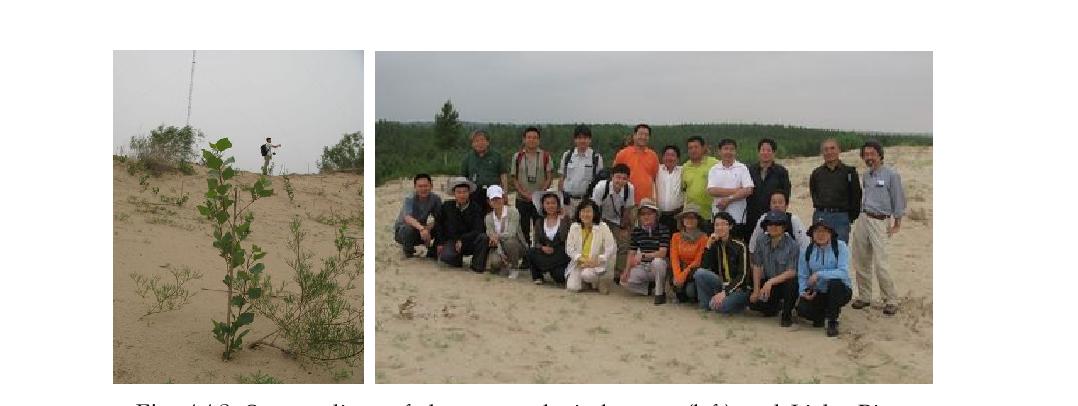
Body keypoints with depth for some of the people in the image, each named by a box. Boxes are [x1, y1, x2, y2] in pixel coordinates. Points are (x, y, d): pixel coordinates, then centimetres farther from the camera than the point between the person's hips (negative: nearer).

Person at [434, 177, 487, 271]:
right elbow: (438, 224, 14)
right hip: (451, 241, 0)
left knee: (483, 237, -31)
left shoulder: (476, 208, -5)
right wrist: (440, 243, 8)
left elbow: (478, 230, -12)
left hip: (469, 243, 0)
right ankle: (457, 258, 7)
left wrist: (462, 240, -20)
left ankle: (477, 264, -11)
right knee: (446, 256, -32)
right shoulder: (446, 206, 1)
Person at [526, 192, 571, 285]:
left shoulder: (565, 220, 1)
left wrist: (563, 221, -19)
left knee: (559, 276, -29)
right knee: (531, 252, -27)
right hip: (545, 253, 3)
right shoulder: (539, 221, 11)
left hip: (561, 254, -3)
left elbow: (564, 239, -13)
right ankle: (537, 277, -5)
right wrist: (542, 247, -15)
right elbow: (536, 242, 6)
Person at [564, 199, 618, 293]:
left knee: (587, 274, -34)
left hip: (596, 264, -3)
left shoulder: (602, 227, -6)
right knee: (572, 287, -17)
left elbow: (612, 248, -9)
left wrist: (597, 261, -19)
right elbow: (569, 248, 1)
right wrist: (582, 260, -14)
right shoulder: (574, 227, 3)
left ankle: (597, 281, 0)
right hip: (578, 264, 3)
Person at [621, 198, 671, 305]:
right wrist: (627, 271, -11)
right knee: (625, 281, -16)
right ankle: (649, 288, 9)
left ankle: (660, 293, -18)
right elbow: (631, 253, 2)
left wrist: (643, 256, -31)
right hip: (642, 267, 4)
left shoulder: (663, 229, -12)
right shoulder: (636, 231, 2)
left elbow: (662, 253, -22)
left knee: (657, 261, -38)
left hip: (658, 267, -4)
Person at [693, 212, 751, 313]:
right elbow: (704, 268, -7)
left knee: (720, 306, -34)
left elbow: (742, 276, -15)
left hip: (739, 287, -5)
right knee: (699, 273, -21)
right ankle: (706, 306, -9)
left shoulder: (739, 246, -10)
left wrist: (725, 292, -26)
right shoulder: (715, 245, 5)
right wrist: (709, 245, -14)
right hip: (722, 284, 5)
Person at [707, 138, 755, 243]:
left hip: (738, 217, -1)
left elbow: (748, 190, -7)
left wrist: (728, 200, -12)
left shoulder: (742, 168, 4)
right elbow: (711, 191, -7)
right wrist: (736, 190, -9)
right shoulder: (714, 170, 7)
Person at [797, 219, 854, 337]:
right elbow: (802, 276, 4)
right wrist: (804, 291, -15)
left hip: (838, 291, -2)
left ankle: (832, 323, -14)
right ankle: (821, 315, 14)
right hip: (817, 293, 2)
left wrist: (819, 274, -27)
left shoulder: (840, 247, -11)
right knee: (802, 309, -26)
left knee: (835, 282, -36)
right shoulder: (806, 251, 0)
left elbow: (844, 273, -23)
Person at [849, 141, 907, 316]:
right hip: (863, 219, 6)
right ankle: (864, 296, 19)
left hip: (880, 221, -6)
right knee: (861, 262, 7)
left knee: (880, 265, -10)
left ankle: (891, 301, 2)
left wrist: (897, 224, -3)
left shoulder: (891, 174, -6)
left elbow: (899, 199, -3)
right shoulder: (867, 175, 13)